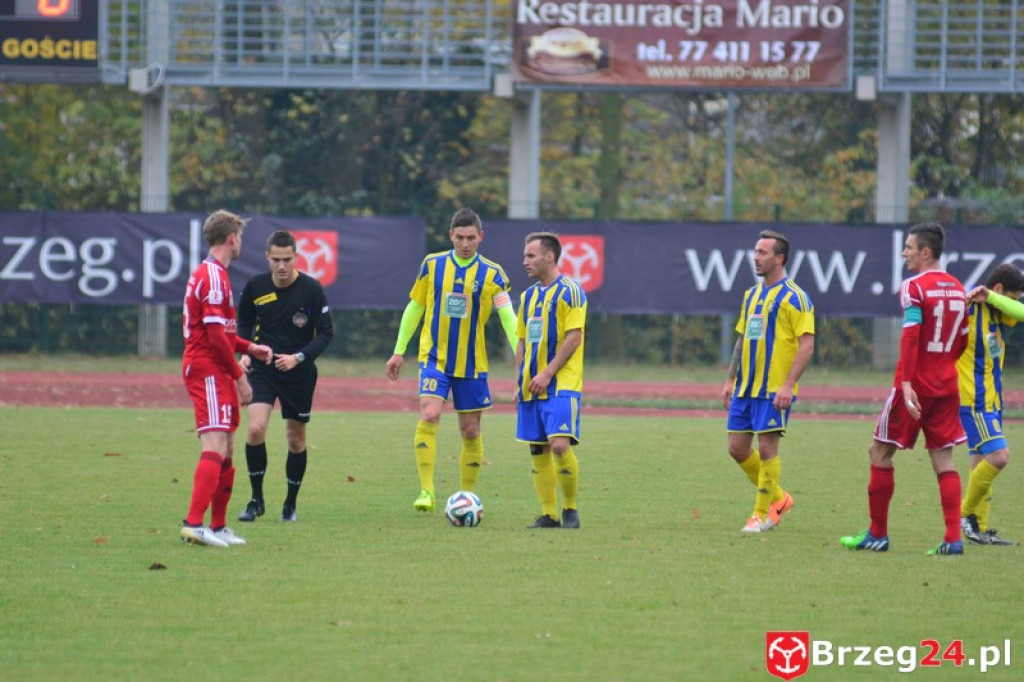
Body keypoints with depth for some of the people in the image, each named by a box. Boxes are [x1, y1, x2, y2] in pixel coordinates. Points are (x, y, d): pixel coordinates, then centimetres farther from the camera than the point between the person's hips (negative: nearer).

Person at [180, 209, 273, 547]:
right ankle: (194, 523, -25)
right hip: (208, 370, -11)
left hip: (216, 374, 11)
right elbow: (216, 335, -20)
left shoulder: (211, 273, 18)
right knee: (215, 449, -17)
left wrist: (249, 348, 19)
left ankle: (218, 527, 18)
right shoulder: (213, 276, -14)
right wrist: (239, 377, -16)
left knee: (225, 451, 14)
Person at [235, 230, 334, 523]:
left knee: (296, 440, 7)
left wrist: (298, 357, -20)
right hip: (262, 368, 1)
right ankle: (256, 500, -3)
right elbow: (244, 323, 13)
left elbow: (326, 333, -7)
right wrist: (244, 353, -4)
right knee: (255, 429, -18)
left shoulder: (311, 289, -10)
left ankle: (290, 504, 25)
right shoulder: (255, 287, -4)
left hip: (299, 372, -1)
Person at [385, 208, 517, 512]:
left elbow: (507, 317, -8)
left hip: (472, 362, 1)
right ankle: (426, 492, -21)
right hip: (434, 358, -1)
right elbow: (414, 307, 11)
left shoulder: (491, 273, -2)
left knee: (470, 431, 6)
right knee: (429, 415, -21)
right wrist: (399, 352, 11)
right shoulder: (432, 265, 2)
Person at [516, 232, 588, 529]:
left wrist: (547, 374, -17)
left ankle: (570, 509, -1)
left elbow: (574, 338, -12)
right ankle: (549, 514, 8)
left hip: (561, 384, -7)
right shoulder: (529, 296, 16)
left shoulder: (569, 291, -6)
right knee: (538, 450, 4)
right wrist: (520, 382, 12)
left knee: (559, 444, -17)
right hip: (531, 387, 7)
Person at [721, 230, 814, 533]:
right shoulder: (751, 295, 14)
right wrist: (730, 380, 16)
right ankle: (777, 497, 23)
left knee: (766, 448, -6)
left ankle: (762, 514, 4)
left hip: (774, 390, -8)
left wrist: (789, 385, -20)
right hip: (745, 388, 8)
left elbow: (806, 345, -13)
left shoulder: (794, 297, -9)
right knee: (737, 447, 6)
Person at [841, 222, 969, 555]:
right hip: (947, 387, 6)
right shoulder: (957, 289, 11)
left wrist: (906, 384, -26)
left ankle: (877, 534, 10)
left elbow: (910, 337, -21)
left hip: (915, 386, -6)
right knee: (943, 459, 7)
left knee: (880, 452, 6)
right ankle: (953, 538, -4)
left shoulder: (914, 287, -12)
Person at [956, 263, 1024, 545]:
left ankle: (979, 528, 13)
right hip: (973, 399, -9)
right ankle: (966, 513, -1)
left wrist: (991, 297, -17)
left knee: (982, 462, 10)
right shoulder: (967, 308, -14)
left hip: (992, 399, 9)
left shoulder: (997, 310, 9)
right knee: (999, 456, -16)